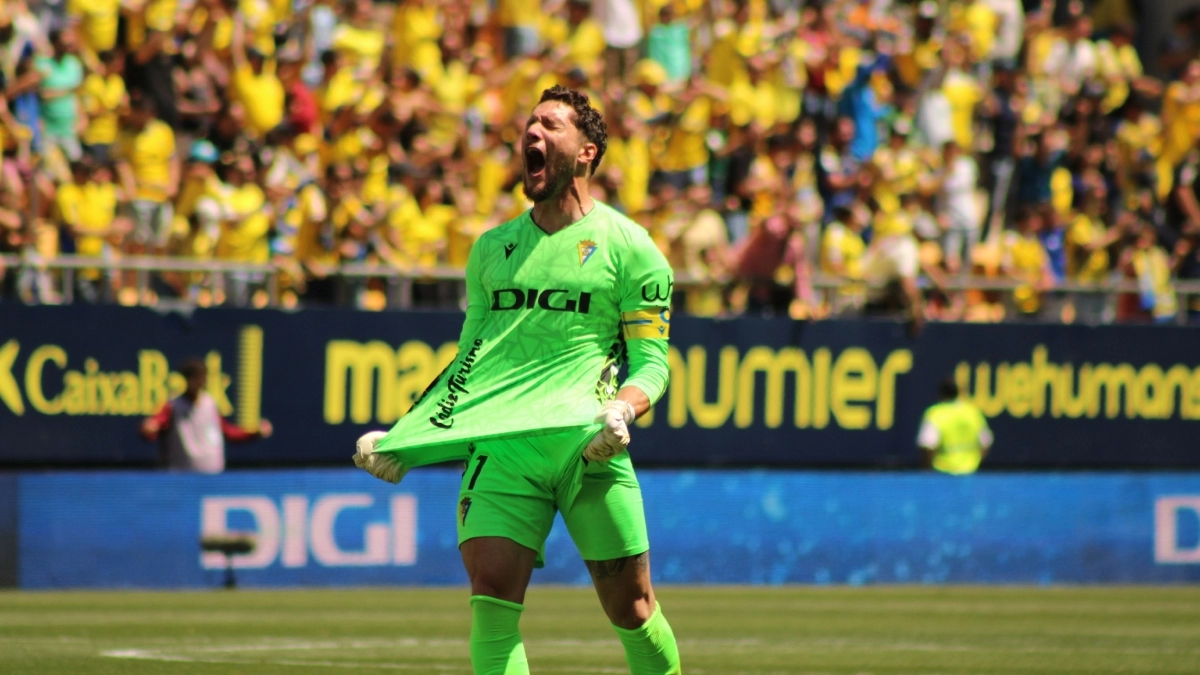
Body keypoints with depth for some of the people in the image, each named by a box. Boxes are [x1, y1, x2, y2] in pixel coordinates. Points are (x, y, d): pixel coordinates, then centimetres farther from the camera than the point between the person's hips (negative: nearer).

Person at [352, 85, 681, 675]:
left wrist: (623, 409, -18)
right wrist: (403, 439, 14)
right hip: (501, 447, 3)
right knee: (492, 596, -14)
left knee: (630, 608, 0)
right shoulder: (493, 248, 18)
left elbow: (651, 361, 3)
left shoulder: (628, 247, 5)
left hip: (588, 448, -3)